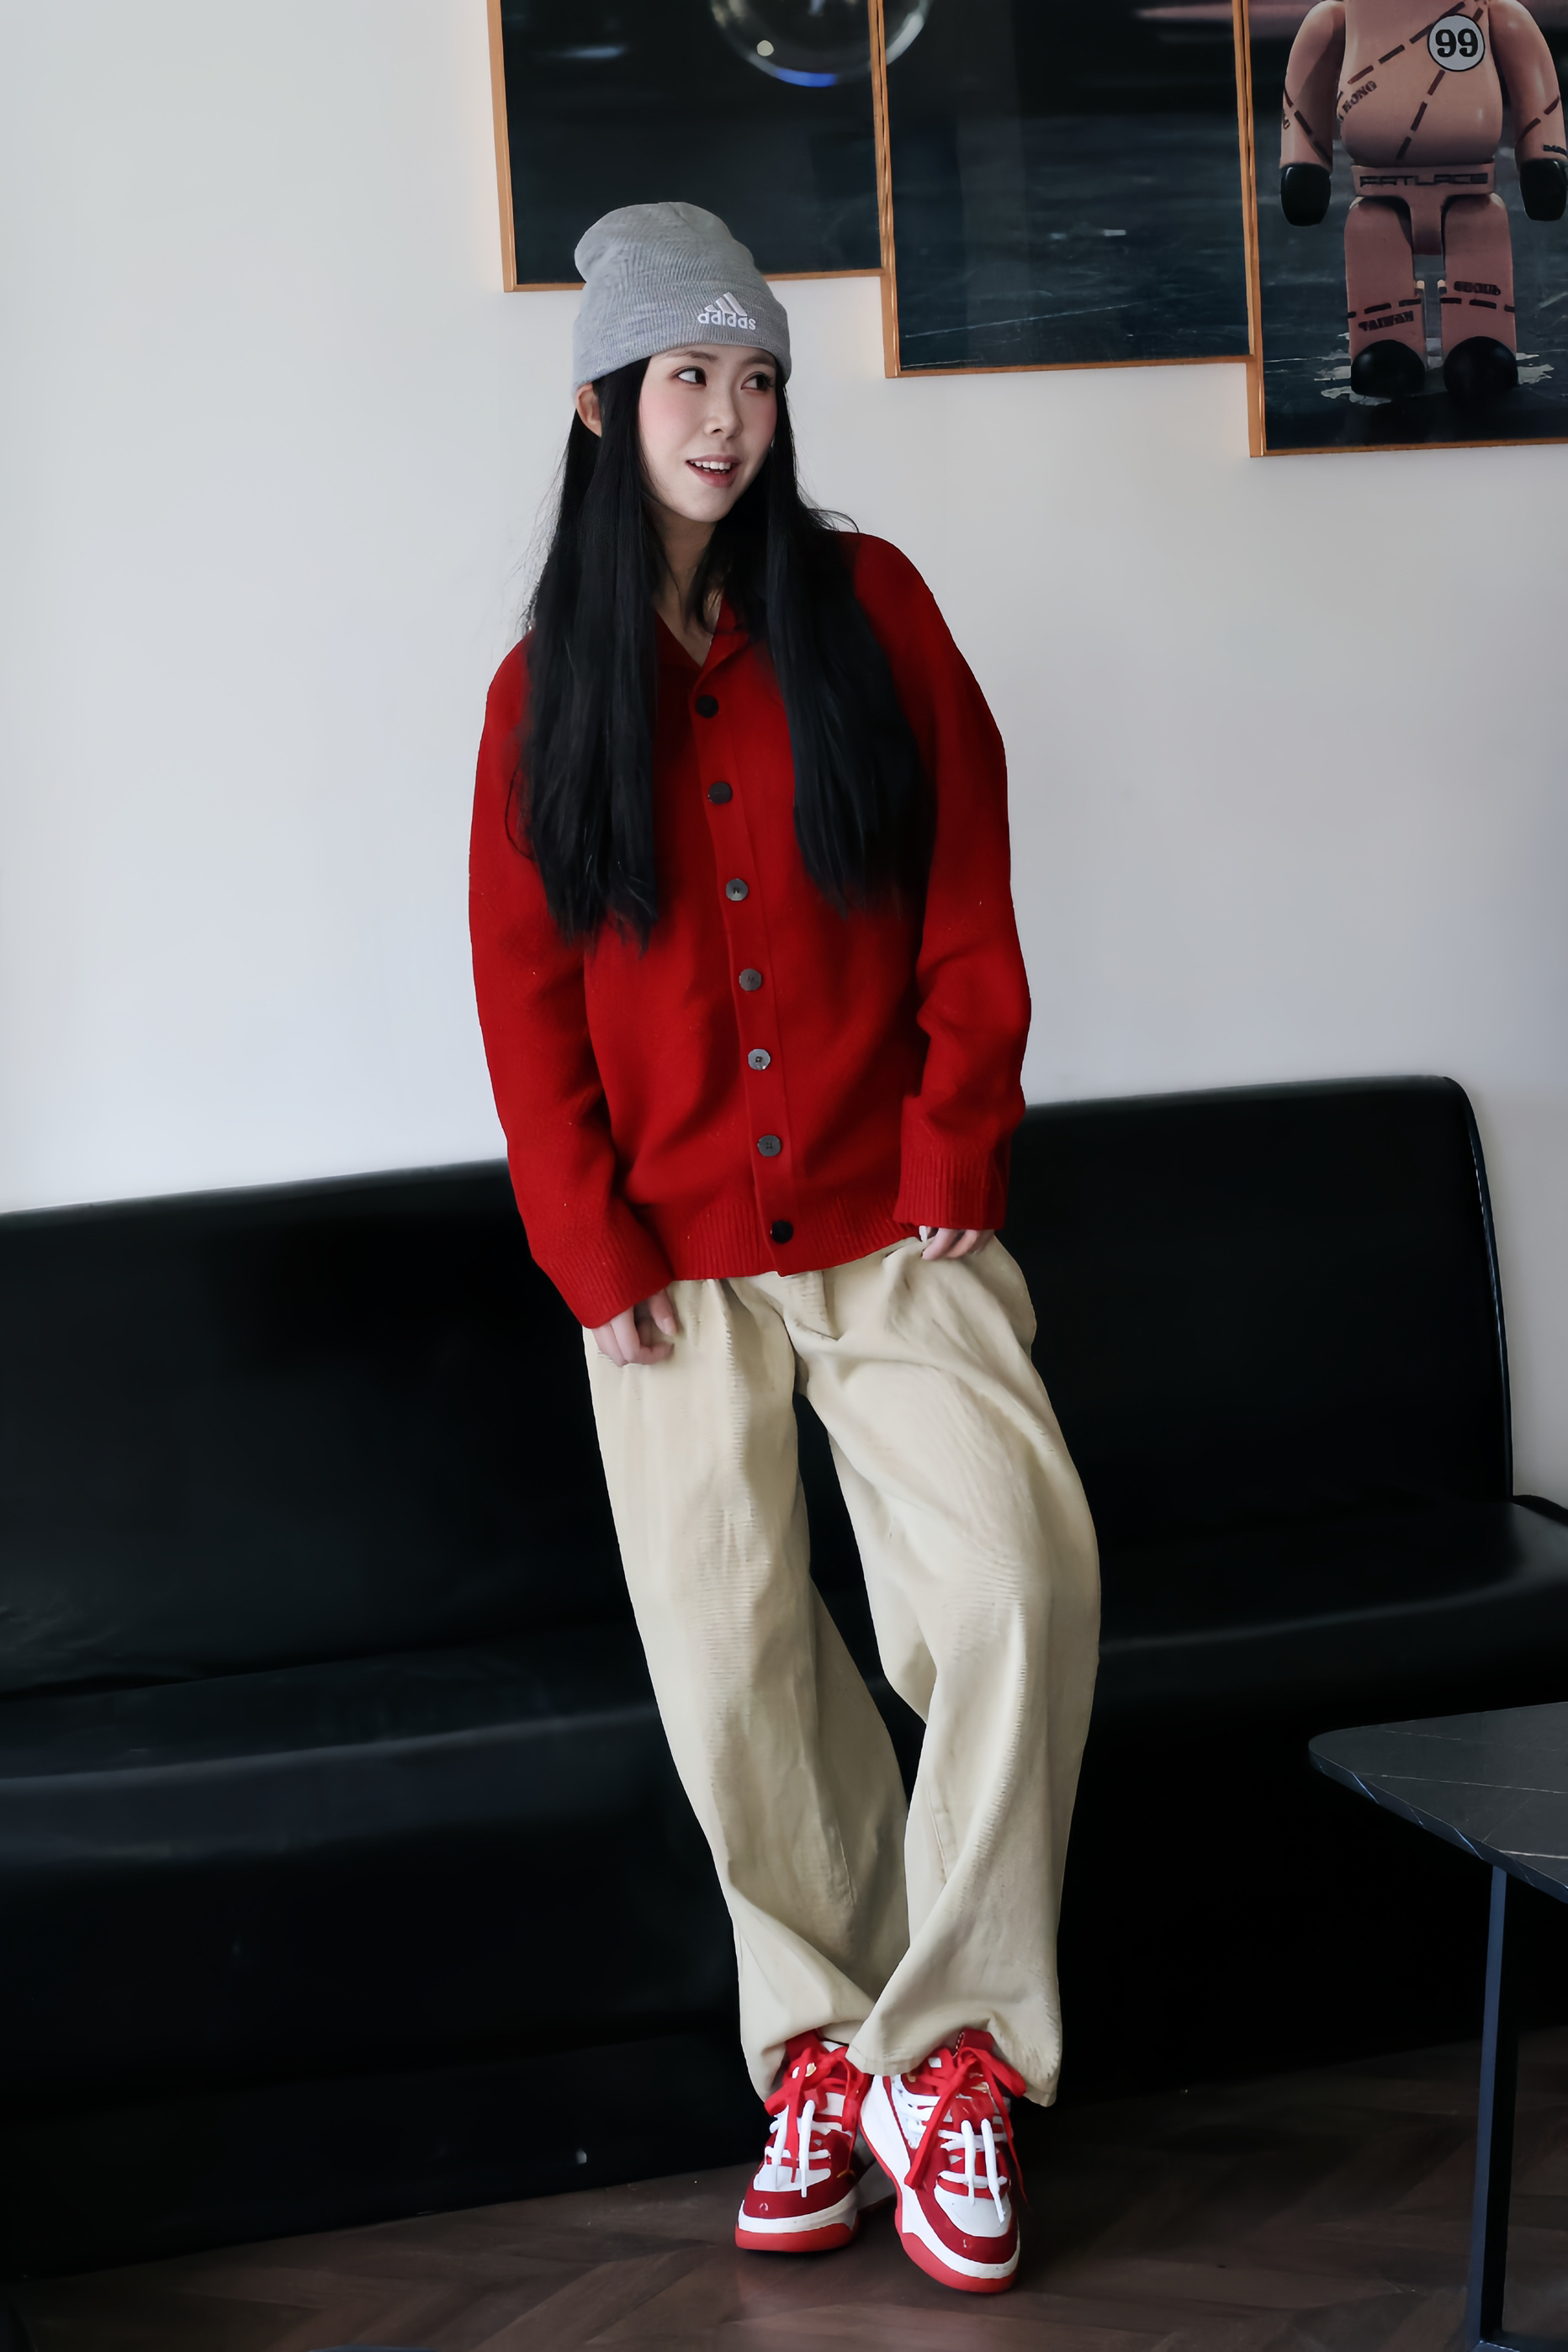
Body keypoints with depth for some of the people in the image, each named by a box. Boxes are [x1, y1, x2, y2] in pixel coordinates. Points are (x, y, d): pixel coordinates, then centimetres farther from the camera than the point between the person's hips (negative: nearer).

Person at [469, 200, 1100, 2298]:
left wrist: (949, 1183, -6)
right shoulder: (548, 688, 8)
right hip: (676, 1258, 1)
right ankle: (829, 2040, 18)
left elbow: (969, 920, 2)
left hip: (894, 1227, -1)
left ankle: (949, 2046, -6)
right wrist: (600, 1260, -3)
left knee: (1019, 1572, -19)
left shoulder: (870, 608, 5)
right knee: (733, 1655, -2)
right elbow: (525, 997, 5)